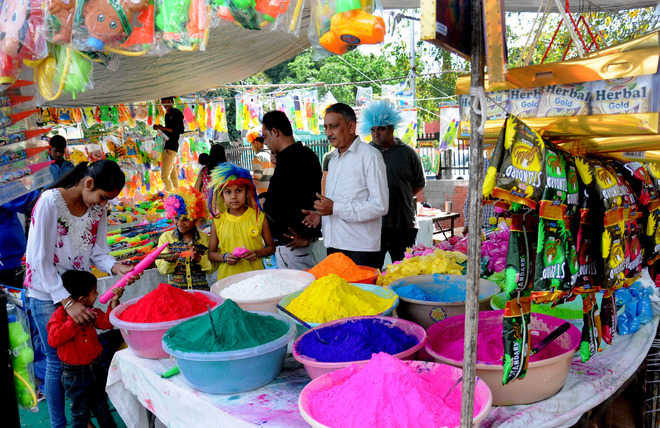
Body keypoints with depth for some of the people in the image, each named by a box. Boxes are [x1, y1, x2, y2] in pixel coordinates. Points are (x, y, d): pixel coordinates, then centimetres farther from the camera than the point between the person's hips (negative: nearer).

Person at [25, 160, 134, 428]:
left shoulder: (98, 208, -3)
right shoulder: (50, 202, -21)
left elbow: (98, 251, 1)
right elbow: (40, 260, -22)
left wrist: (116, 267, -21)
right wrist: (66, 302, -27)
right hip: (47, 293, -5)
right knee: (58, 362, 1)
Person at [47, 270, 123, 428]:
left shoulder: (91, 312, 3)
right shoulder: (60, 314, -17)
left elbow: (106, 323, -2)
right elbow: (54, 340, -27)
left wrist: (114, 301, -13)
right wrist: (74, 320, -31)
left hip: (96, 366, 6)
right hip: (74, 373, -6)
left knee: (100, 406, 20)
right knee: (80, 412, 8)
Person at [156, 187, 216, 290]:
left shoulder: (205, 238, 5)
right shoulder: (166, 237, 6)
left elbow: (211, 268, 5)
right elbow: (161, 269, 4)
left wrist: (199, 259, -12)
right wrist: (169, 261, -16)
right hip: (175, 289, 0)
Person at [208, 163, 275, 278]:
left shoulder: (259, 217, 1)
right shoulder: (218, 221, 2)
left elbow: (271, 247, 9)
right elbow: (211, 253, 10)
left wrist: (257, 253, -10)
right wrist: (224, 257, -9)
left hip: (255, 274, 0)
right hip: (227, 276, 1)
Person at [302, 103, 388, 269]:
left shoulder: (370, 155, -7)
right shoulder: (334, 158, 19)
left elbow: (380, 206, -15)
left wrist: (334, 209, -17)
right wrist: (321, 214, 6)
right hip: (334, 246, 7)